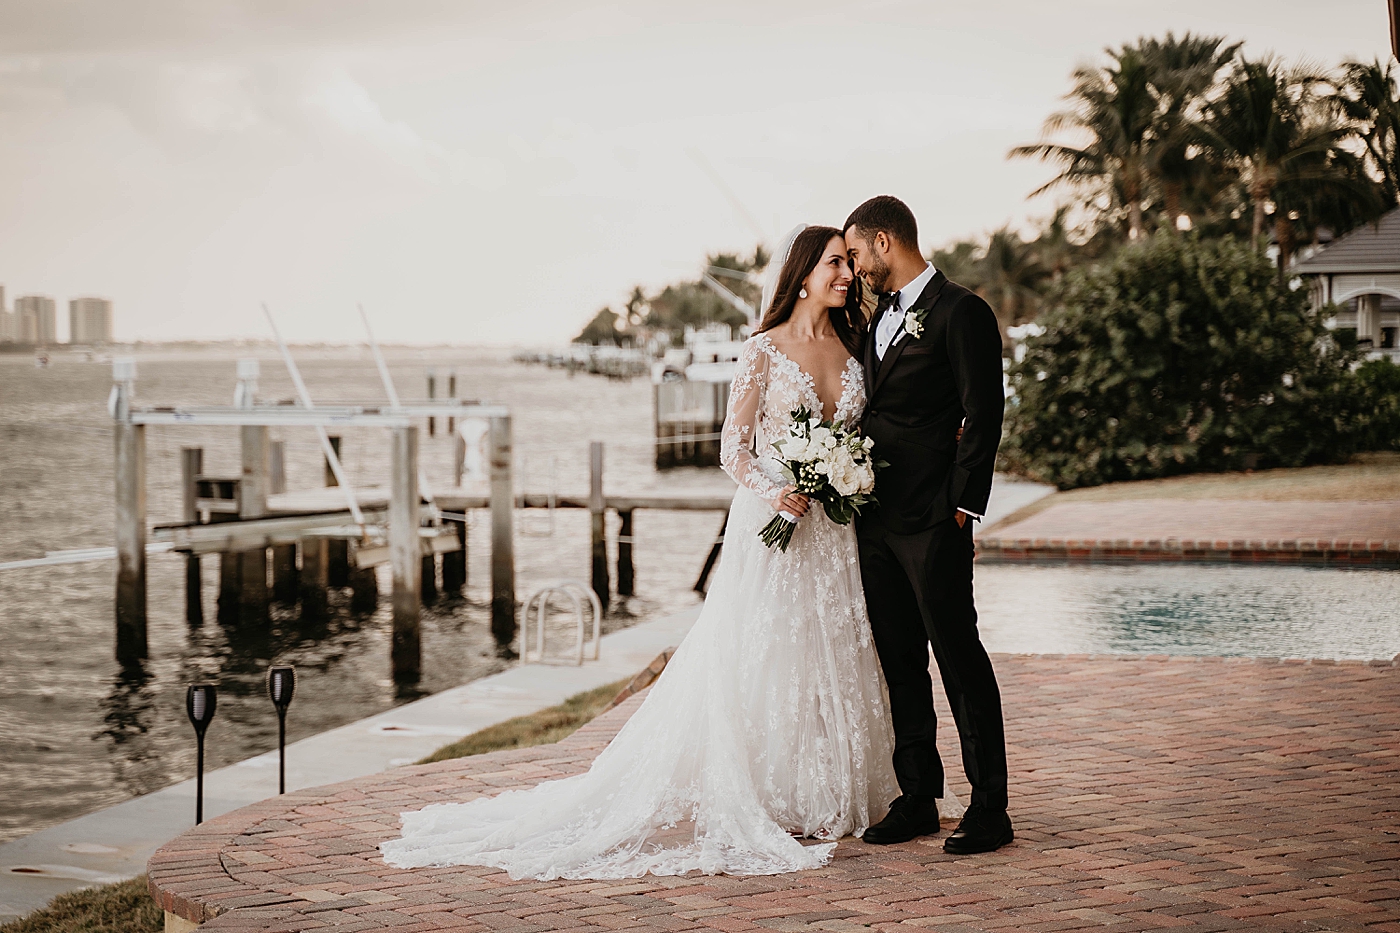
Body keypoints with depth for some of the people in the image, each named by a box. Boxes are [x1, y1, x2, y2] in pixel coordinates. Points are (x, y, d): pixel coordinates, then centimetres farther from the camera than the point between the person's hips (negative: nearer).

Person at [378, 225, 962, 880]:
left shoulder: (850, 348, 11)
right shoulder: (764, 350, -4)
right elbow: (733, 445, -7)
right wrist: (768, 491, -24)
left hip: (835, 530, 5)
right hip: (772, 525, -5)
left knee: (830, 662, 7)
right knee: (758, 660, -3)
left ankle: (824, 799, 17)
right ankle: (753, 802, 2)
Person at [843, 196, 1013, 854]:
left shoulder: (961, 312, -8)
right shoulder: (881, 315, 18)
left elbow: (984, 416, -11)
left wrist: (963, 504, -14)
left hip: (932, 521, -8)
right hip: (875, 517, 8)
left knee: (960, 657, -4)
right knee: (900, 662, 10)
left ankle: (989, 808, 1)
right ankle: (917, 799, 17)